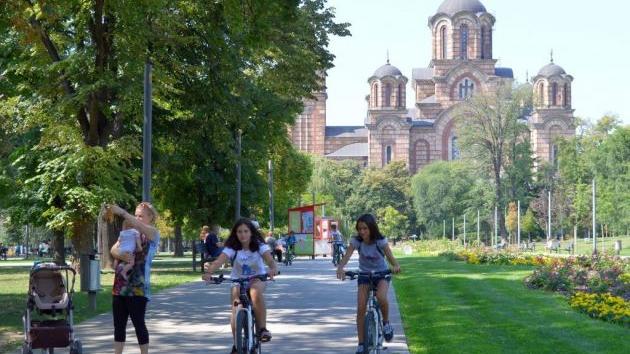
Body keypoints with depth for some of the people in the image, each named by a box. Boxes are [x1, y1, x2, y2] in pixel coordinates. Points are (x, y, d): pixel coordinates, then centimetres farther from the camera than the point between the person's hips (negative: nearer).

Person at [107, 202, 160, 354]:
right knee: (118, 325, 8)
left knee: (138, 324, -3)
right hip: (119, 286, 6)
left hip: (138, 288, -6)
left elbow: (141, 227, -23)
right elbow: (114, 249, 1)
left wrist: (122, 212, -29)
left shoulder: (153, 234, -2)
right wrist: (121, 255, -21)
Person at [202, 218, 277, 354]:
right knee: (236, 313, -17)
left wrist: (272, 269, -52)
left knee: (256, 292, -37)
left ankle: (262, 328, -26)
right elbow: (219, 261, -27)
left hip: (257, 279, -2)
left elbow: (270, 259, -28)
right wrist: (208, 272, -48)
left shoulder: (259, 246, -13)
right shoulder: (232, 248, -12)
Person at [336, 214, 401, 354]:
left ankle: (386, 323, -4)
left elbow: (390, 257, -30)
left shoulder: (380, 241, -19)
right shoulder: (356, 241, -16)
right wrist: (340, 267, -50)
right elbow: (347, 256, -28)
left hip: (381, 274, -2)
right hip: (364, 275, 2)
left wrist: (396, 266, -54)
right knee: (361, 308, -11)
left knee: (381, 297, -33)